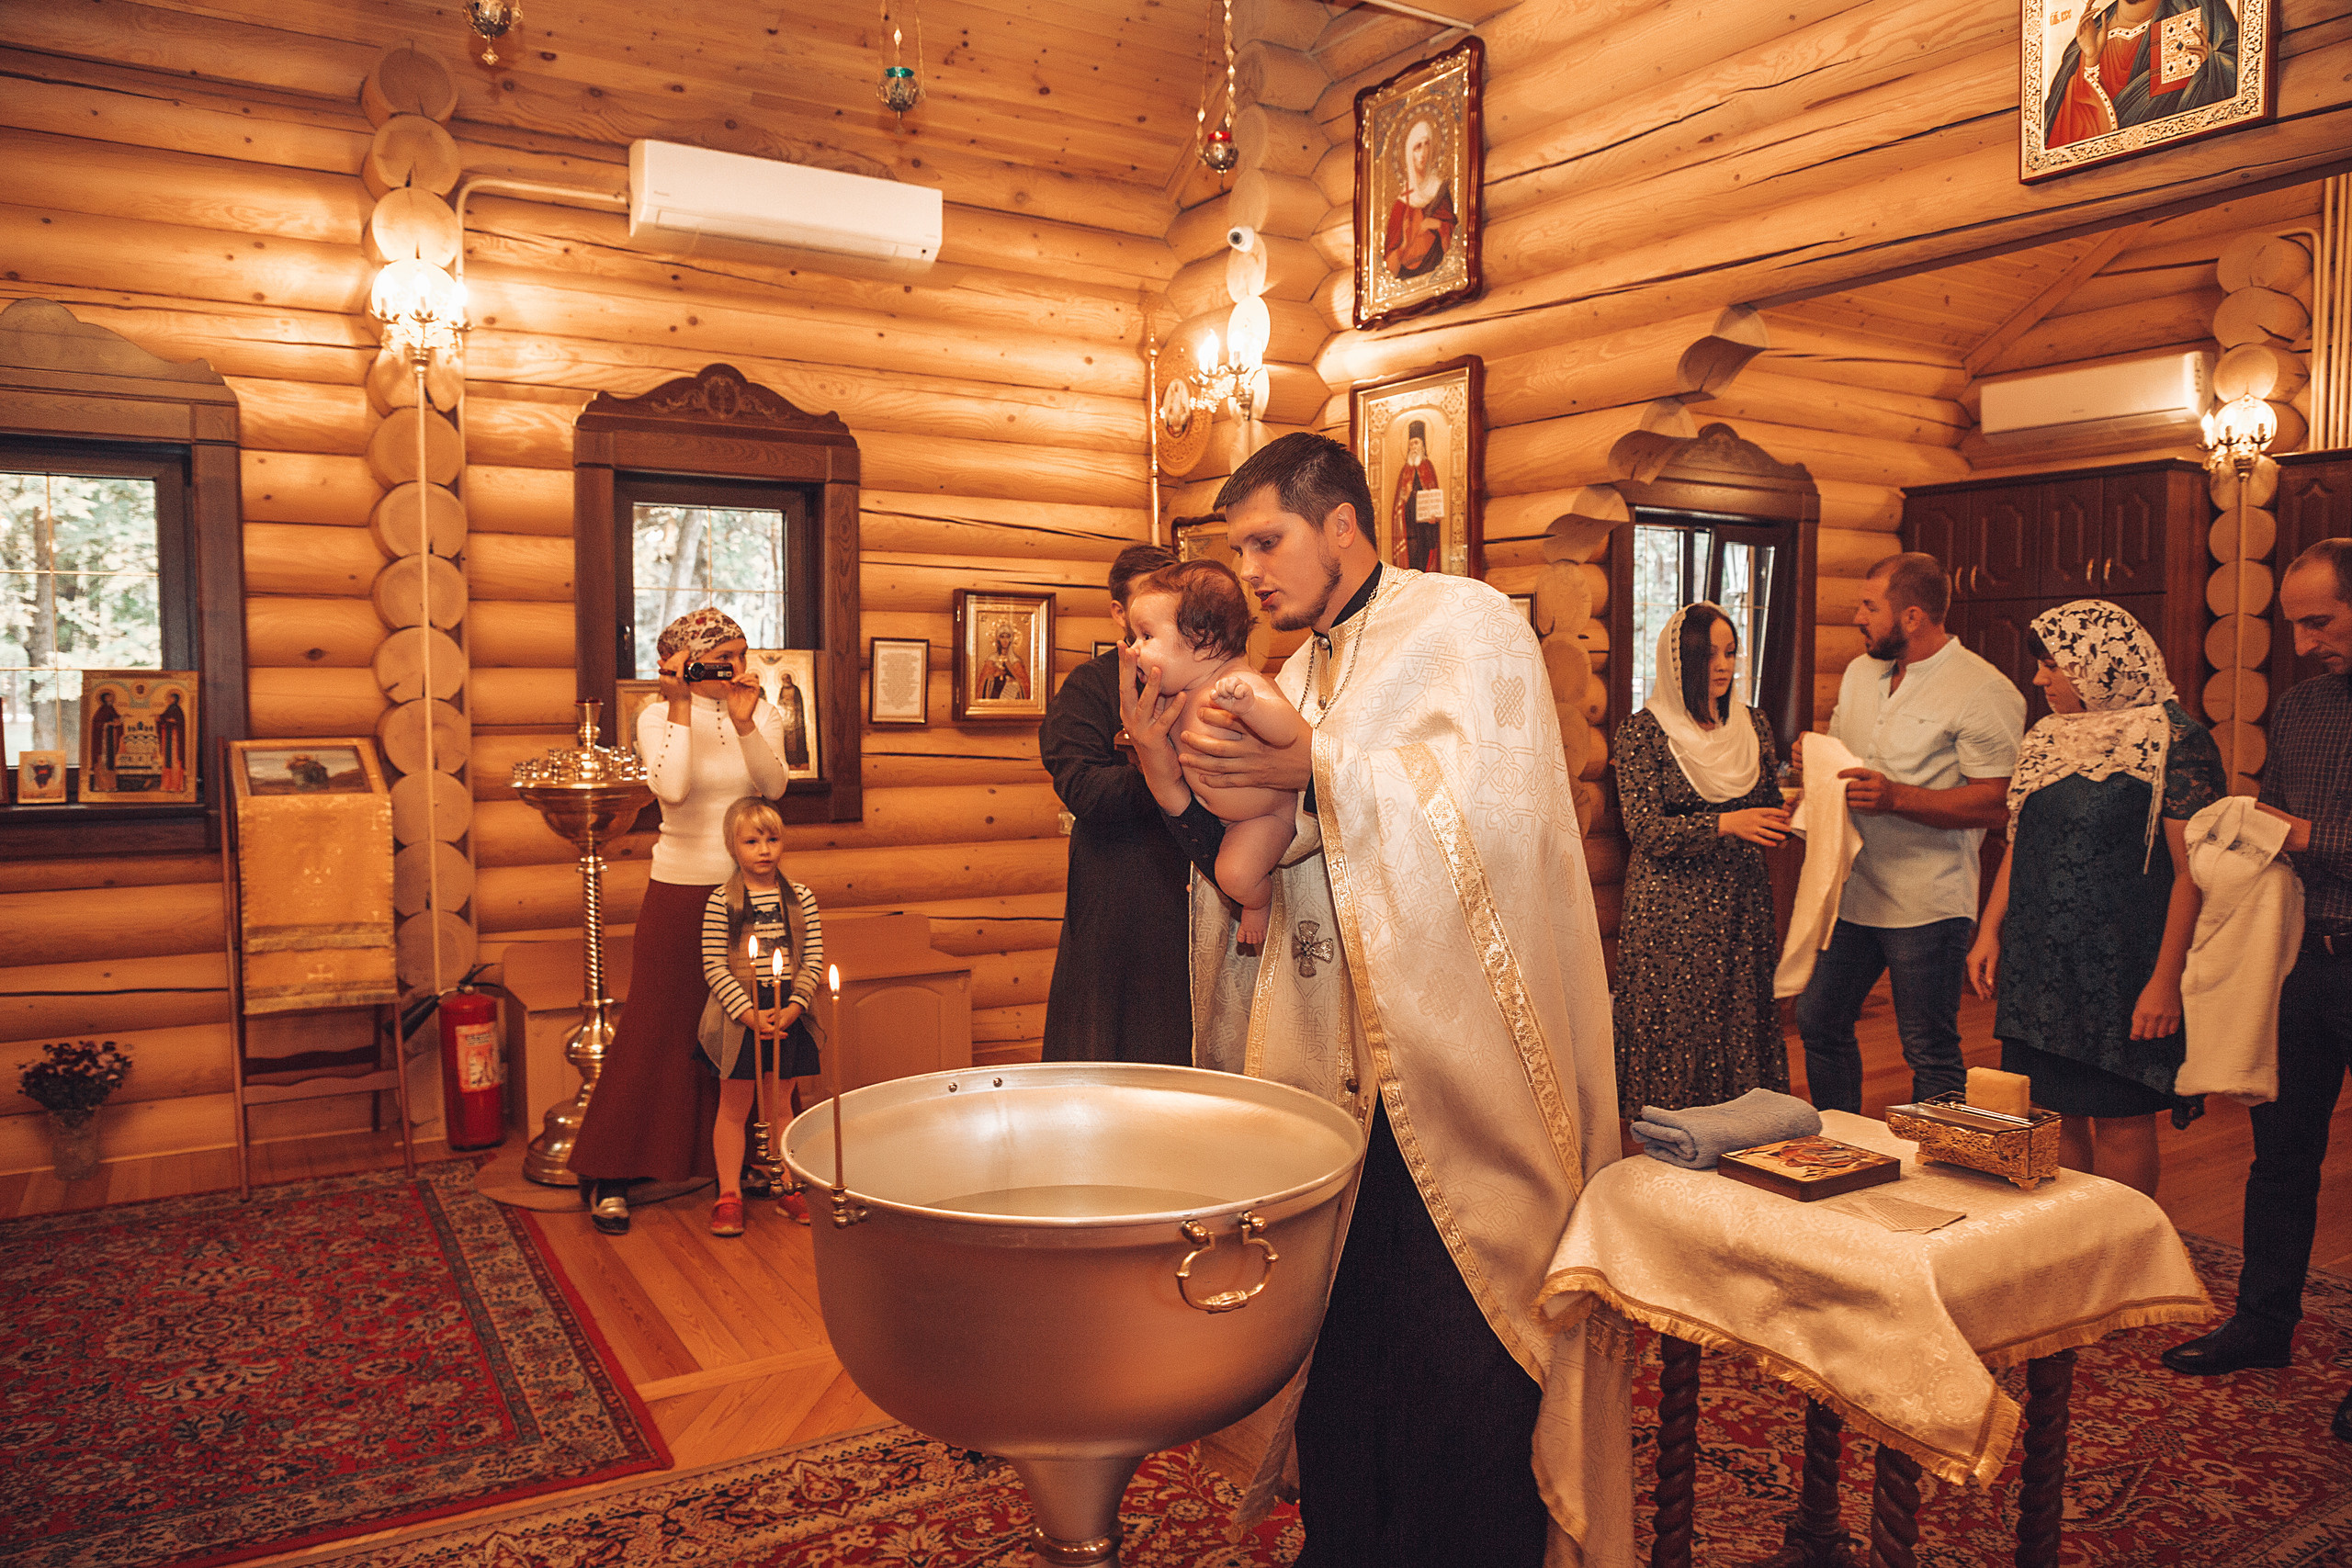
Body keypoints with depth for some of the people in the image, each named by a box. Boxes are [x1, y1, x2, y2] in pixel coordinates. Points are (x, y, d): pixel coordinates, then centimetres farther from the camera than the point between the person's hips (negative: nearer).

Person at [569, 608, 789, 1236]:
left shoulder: (762, 713, 3)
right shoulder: (657, 717, -5)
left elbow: (774, 785, -13)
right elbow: (672, 787, -23)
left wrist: (743, 722, -25)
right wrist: (681, 706, -20)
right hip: (680, 890, -3)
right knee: (657, 1028, 0)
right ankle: (607, 1176, 11)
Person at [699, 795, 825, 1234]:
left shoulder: (800, 897, 1)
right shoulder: (721, 901, -7)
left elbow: (814, 959, 1)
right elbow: (714, 967, -10)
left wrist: (794, 1007, -12)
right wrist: (749, 1013, -17)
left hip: (787, 1014, 2)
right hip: (738, 1013, -2)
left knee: (781, 1106, 13)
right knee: (734, 1107, 7)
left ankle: (791, 1187, 24)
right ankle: (729, 1195, 17)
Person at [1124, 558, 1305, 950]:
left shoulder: (1244, 686, -37)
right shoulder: (1182, 691, -10)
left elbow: (1290, 733, -53)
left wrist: (1248, 704, -69)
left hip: (1265, 814, -8)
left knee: (1236, 876, -21)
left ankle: (1260, 901, 14)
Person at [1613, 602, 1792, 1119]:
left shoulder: (1751, 724, 10)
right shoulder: (1643, 731, -5)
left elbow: (1770, 811, 17)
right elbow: (1646, 829, -13)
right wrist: (1724, 825, -24)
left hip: (1742, 904, 4)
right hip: (1670, 909, -4)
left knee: (1741, 1031, 5)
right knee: (1673, 1038, -1)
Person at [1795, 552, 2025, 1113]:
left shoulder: (1985, 692, -11)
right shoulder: (1860, 673, 12)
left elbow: (1996, 804, -16)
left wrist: (1896, 797, -26)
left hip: (1927, 903, -7)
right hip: (1850, 891, 7)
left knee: (1930, 1053, 2)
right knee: (1818, 1023, 14)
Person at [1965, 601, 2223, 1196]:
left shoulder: (2173, 741, -9)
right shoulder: (2047, 740, 12)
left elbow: (2192, 871, -13)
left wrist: (2166, 980, -17)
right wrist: (1989, 932, 11)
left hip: (2122, 977, -6)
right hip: (2037, 967, 7)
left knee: (2120, 1121, 2)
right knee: (2053, 1115, 11)